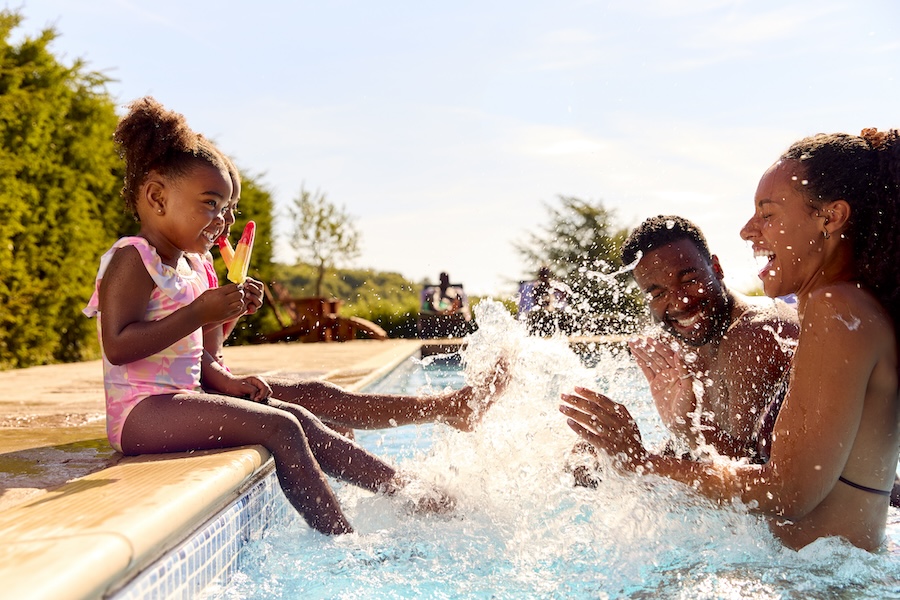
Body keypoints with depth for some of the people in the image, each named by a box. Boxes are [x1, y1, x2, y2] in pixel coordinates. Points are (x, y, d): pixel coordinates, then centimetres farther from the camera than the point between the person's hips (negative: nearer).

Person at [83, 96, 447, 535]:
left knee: (299, 420, 1)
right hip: (141, 412, -9)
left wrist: (224, 382, 5)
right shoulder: (132, 259, -13)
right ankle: (343, 540, -17)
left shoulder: (190, 266, 16)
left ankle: (411, 493, 2)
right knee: (280, 429, -19)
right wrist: (198, 313, -24)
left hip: (181, 399, 9)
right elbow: (118, 347, -23)